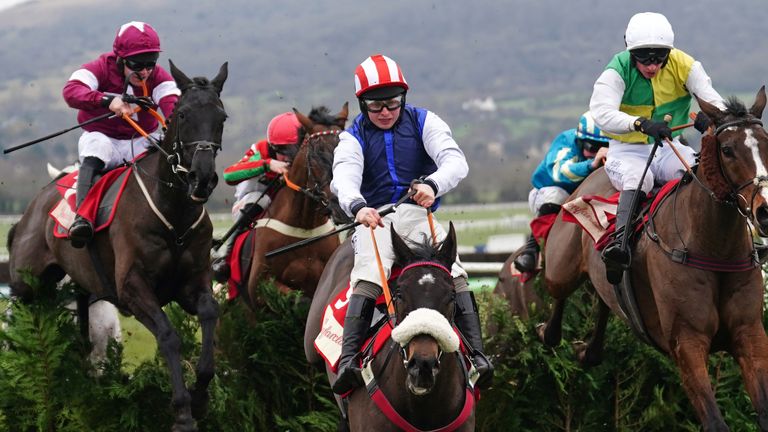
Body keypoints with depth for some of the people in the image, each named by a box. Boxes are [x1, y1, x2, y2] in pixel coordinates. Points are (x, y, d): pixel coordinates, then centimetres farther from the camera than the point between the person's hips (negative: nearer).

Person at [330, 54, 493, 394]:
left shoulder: (424, 123, 8)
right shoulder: (354, 138, 8)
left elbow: (455, 161, -9)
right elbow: (345, 178, -14)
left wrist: (432, 185, -33)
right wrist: (357, 206, -39)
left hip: (420, 213, 1)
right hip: (373, 219, -1)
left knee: (454, 273, -25)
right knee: (367, 276, -29)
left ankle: (476, 354, -31)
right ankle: (347, 360, -41)